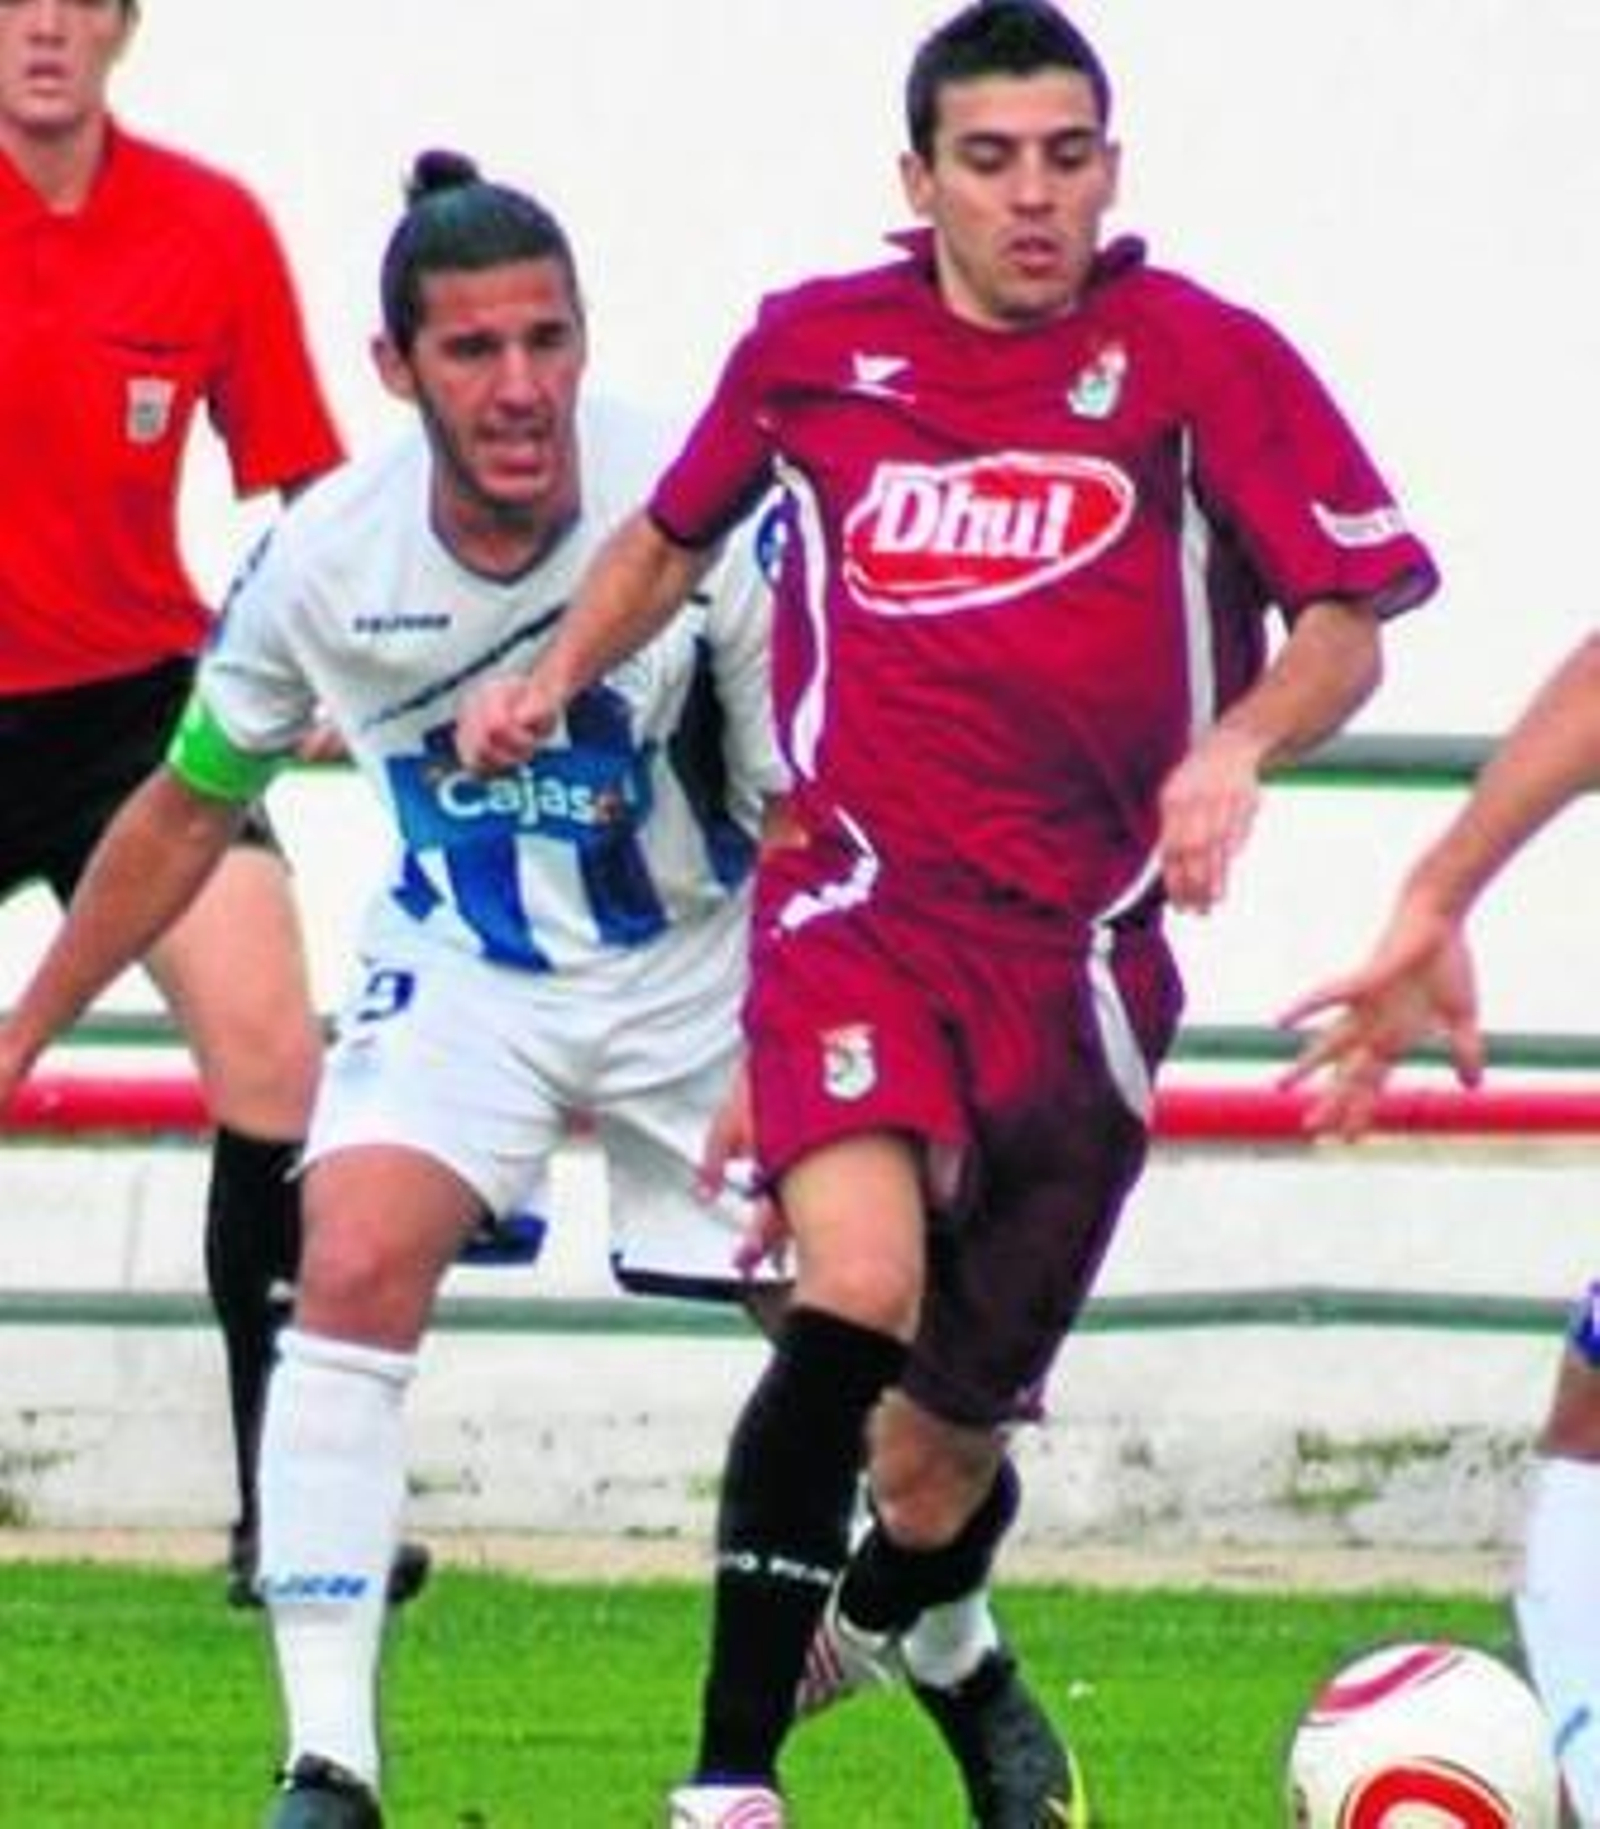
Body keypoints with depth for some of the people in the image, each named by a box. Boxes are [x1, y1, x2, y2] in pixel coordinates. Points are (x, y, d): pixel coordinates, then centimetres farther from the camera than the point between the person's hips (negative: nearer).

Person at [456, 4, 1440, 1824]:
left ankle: (924, 1637, 47)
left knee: (940, 1461, 8)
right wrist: (558, 672, 13)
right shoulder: (815, 347, 4)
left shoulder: (1199, 358, -2)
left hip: (1077, 953, 1)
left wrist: (1238, 745, -21)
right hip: (861, 903, -1)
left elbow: (1348, 623, -3)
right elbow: (674, 533, 25)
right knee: (861, 1288, -29)